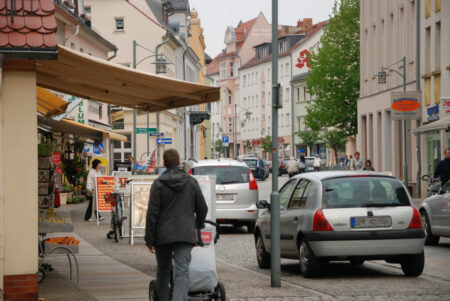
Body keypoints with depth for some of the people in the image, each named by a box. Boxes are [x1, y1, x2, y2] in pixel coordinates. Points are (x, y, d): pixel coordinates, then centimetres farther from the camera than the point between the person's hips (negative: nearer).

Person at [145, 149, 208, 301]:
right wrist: (199, 224, 31)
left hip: (163, 235, 0)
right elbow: (202, 208, 10)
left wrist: (149, 239, -3)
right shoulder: (191, 182, 3)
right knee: (182, 271, -8)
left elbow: (152, 214, -8)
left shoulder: (158, 184, -5)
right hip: (185, 234, 0)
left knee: (163, 270, 18)